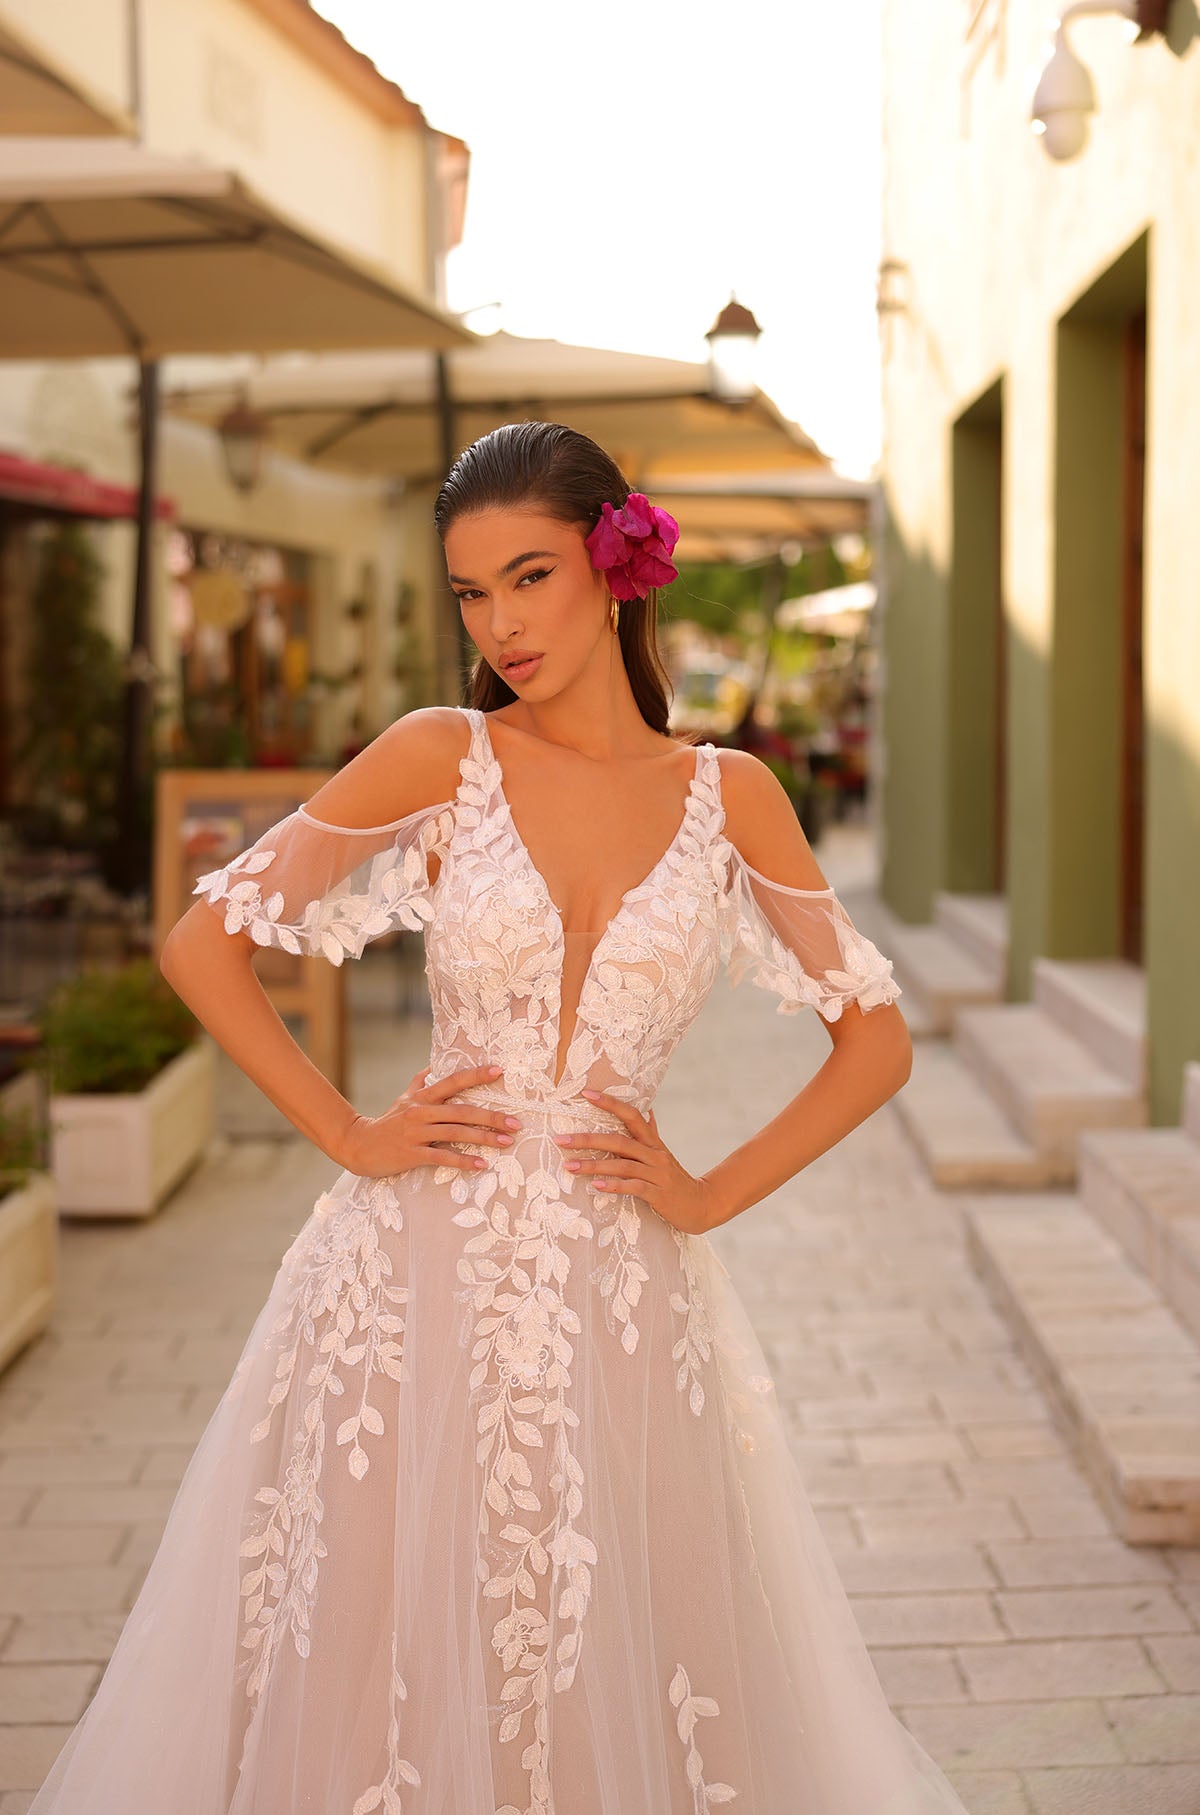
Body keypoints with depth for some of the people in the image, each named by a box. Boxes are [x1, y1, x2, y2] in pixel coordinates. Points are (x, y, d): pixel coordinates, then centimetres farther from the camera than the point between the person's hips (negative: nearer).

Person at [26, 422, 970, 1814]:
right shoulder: (439, 758, 0)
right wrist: (346, 1134, -2)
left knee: (607, 1688, 8)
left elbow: (875, 1038, 8)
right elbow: (204, 942, 2)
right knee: (394, 1677, 6)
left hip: (623, 1298, 1)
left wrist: (713, 1193, 0)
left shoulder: (730, 796, 3)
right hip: (420, 1275, -1)